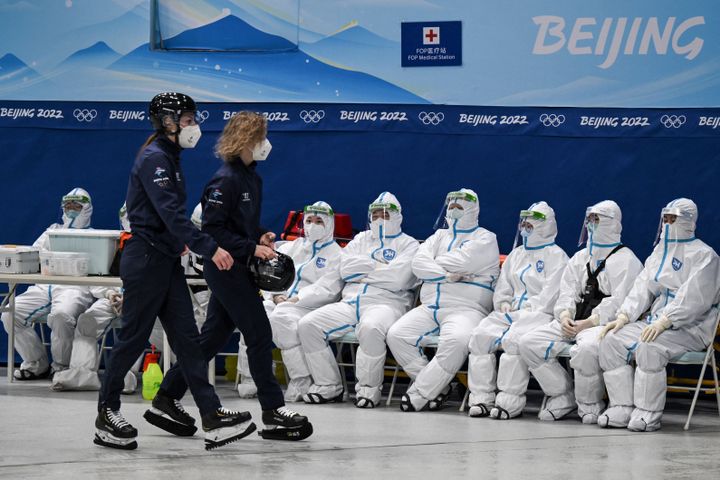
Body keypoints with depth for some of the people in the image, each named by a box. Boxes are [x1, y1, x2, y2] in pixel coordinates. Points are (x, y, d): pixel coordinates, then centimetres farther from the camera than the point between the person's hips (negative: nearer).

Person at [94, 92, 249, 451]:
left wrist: (181, 242, 33)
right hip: (145, 260, -10)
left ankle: (212, 417, -1)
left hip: (166, 260, 10)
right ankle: (107, 415, 11)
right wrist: (209, 249, -28)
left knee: (186, 337, 3)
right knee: (133, 337, -1)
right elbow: (171, 213, -25)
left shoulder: (169, 158, 14)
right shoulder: (154, 159, -16)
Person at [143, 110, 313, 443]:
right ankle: (273, 413, -2)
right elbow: (212, 229, -20)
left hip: (237, 268, 10)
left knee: (214, 336, 12)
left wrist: (261, 237, 5)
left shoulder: (252, 179, 12)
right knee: (259, 334, -7)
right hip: (225, 267, -10)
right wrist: (252, 248, -21)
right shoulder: (226, 180, -17)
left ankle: (166, 400, 18)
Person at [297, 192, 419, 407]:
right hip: (349, 303, 6)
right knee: (307, 325, -16)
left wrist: (362, 274, -1)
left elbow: (397, 278, -10)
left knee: (371, 329, -42)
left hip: (385, 304, -6)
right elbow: (345, 268, 6)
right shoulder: (361, 239, 23)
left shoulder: (408, 244, 8)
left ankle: (368, 388, -23)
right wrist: (379, 265, -3)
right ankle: (328, 386, -7)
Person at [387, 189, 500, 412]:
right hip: (429, 308, 6)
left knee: (456, 341, -38)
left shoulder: (485, 238, 6)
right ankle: (437, 388, -11)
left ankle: (419, 394, -28)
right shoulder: (440, 236, 22)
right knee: (396, 335, -18)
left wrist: (435, 263, 4)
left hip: (466, 308, -6)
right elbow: (419, 263, 4)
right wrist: (447, 275, -10)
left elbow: (461, 261, -12)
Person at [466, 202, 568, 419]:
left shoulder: (556, 256, 0)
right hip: (511, 312, 7)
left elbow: (551, 294, -9)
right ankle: (482, 398, -19)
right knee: (480, 335, -19)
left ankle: (510, 402, -32)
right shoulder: (516, 254, 24)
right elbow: (502, 286, 26)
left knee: (513, 340, -35)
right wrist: (503, 303, 6)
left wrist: (529, 310, -14)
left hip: (539, 314, -7)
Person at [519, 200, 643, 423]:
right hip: (573, 323, 8)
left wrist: (588, 323, -19)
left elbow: (619, 302, -13)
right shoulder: (580, 258, 22)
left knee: (586, 348, -40)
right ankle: (562, 397, -1)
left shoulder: (626, 260, -2)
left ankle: (589, 405, -17)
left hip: (604, 323, -8)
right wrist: (565, 317, -7)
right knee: (529, 343, -9)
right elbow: (567, 293, 15)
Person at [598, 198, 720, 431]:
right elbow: (642, 288, 11)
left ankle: (649, 412, -25)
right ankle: (622, 409, -14)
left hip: (690, 327, -8)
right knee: (611, 341, -12)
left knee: (648, 348, -34)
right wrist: (623, 316, -4)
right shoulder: (659, 252, 19)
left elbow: (692, 299, -19)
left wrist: (663, 323, -29)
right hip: (655, 321, 8)